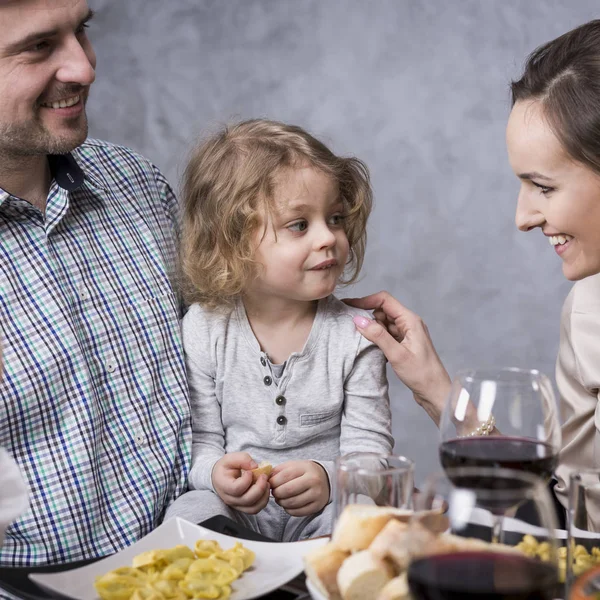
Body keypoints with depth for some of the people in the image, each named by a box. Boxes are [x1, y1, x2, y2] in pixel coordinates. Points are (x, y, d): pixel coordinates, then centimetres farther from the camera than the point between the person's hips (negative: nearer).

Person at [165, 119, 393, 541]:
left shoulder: (354, 335, -6)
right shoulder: (204, 328, -4)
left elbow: (370, 448, -7)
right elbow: (199, 439, 1)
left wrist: (329, 479, -29)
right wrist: (216, 473, -22)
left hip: (325, 513, 0)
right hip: (235, 512, 1)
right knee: (189, 512, -29)